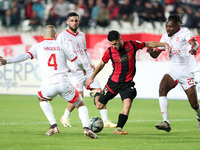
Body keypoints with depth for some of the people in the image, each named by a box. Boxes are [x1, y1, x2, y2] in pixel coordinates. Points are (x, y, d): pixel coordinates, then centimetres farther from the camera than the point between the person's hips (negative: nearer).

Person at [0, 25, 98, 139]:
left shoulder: (38, 46, 13)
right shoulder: (60, 46, 17)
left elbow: (26, 56, -4)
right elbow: (77, 60, 20)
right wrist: (83, 69, 42)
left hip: (48, 85, 0)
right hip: (64, 82, 0)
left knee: (42, 99, 33)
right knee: (81, 105, 17)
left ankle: (54, 126, 18)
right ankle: (86, 127, -8)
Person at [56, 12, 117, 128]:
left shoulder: (82, 35, 19)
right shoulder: (62, 36, 1)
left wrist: (91, 63, 15)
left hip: (87, 69, 6)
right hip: (75, 71, -6)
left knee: (99, 93, -4)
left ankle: (105, 120, -1)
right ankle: (65, 118, 7)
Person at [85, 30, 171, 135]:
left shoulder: (132, 45, -7)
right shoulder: (110, 51, -7)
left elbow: (149, 44, 6)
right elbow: (101, 64, 10)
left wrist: (164, 44, -2)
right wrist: (92, 77, 16)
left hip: (127, 83, -1)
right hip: (114, 82, 1)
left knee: (127, 103, -24)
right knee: (99, 106, 7)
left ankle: (118, 129, -23)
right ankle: (97, 95, 44)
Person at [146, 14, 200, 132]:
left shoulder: (184, 32, -10)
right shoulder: (166, 37, 6)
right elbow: (156, 54, 9)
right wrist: (151, 51, -15)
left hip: (187, 72, -4)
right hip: (174, 71, 4)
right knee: (162, 88, -27)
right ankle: (166, 122, -31)